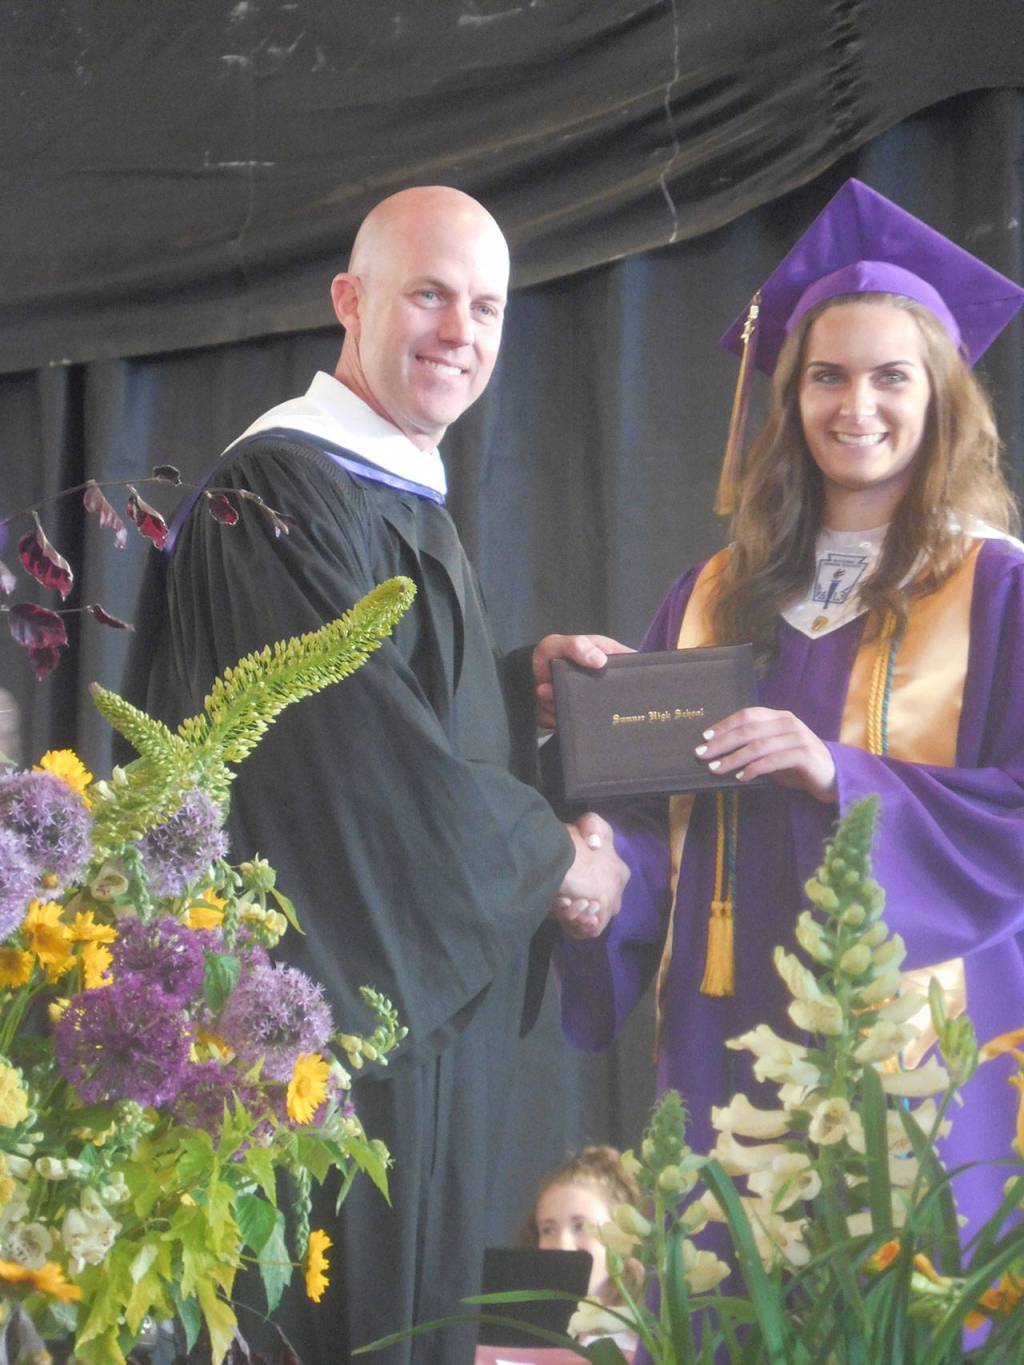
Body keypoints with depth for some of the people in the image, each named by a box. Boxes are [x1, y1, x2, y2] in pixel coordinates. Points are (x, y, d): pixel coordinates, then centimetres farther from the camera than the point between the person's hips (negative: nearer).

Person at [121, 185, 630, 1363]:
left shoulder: (405, 497, 16)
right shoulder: (287, 487, -15)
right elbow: (364, 744, -20)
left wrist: (527, 681, 7)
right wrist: (551, 858, -10)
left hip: (424, 989, 10)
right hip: (335, 990, -10)